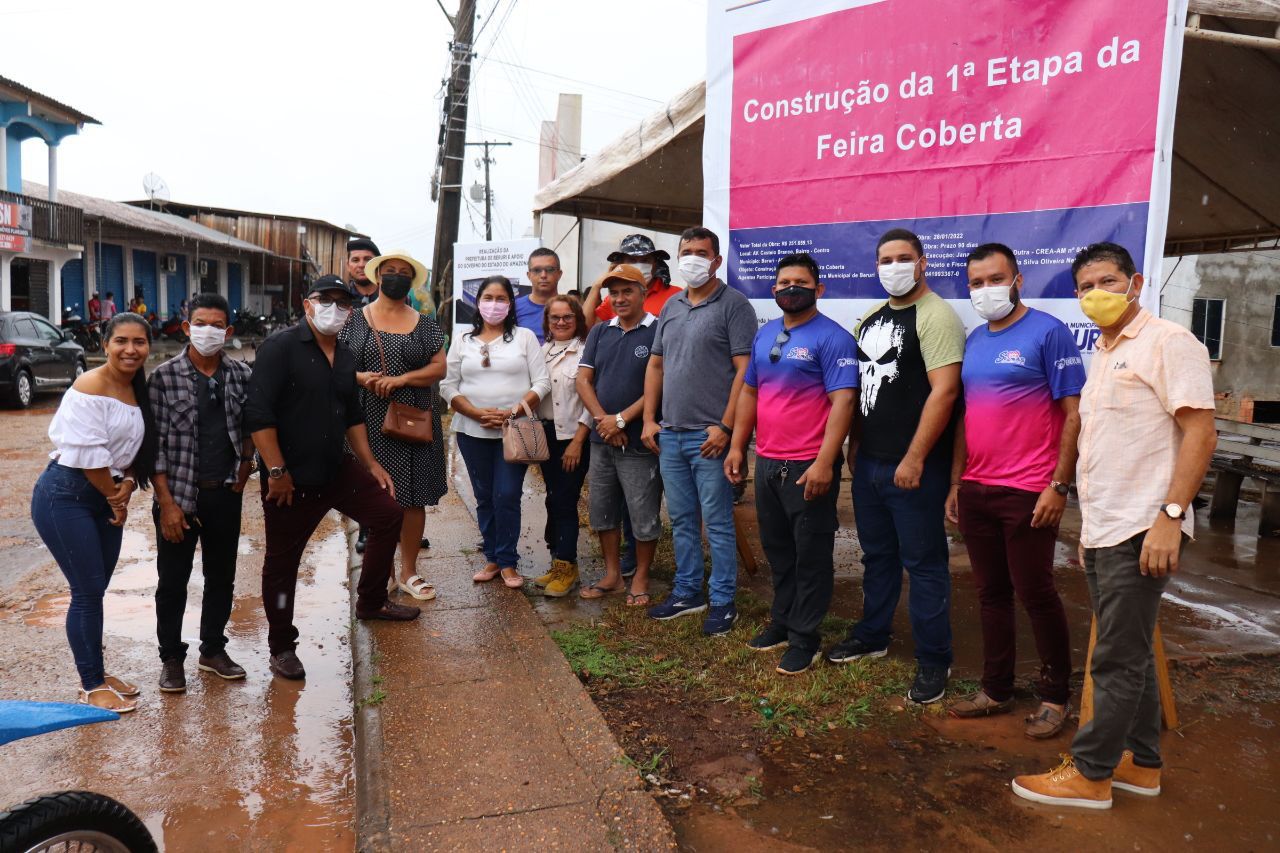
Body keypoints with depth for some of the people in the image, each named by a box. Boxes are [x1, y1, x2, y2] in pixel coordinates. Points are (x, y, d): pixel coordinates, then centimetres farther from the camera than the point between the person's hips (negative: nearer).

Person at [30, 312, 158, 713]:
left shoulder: (139, 391, 7)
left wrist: (128, 484, -6)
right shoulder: (91, 387, -17)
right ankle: (91, 686, 10)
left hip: (105, 497, 7)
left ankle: (95, 673, 27)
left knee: (96, 590, 14)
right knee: (88, 591, -3)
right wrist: (116, 498, -9)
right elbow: (88, 454, -20)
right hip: (66, 498, -7)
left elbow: (137, 449, 12)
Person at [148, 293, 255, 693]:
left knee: (222, 577, 14)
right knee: (172, 581, 8)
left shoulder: (241, 375, 1)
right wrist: (167, 502, -13)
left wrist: (245, 466, 2)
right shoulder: (165, 377, -8)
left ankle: (214, 649, 30)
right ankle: (171, 658, 23)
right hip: (179, 495, -3)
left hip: (225, 494, 3)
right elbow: (155, 444, -9)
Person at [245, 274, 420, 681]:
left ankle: (371, 602, 28)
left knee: (389, 514, 9)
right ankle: (281, 647, 23)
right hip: (291, 478, -7)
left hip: (338, 468, 7)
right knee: (282, 562, 5)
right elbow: (258, 412, -20)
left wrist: (372, 465, 16)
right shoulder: (280, 347, -13)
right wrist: (277, 471, -21)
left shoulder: (345, 356, 9)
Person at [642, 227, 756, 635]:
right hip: (669, 434, 7)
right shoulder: (671, 306, 15)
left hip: (709, 436, -7)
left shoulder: (733, 304, -6)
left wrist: (726, 426, -17)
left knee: (717, 523, 1)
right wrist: (649, 419, 10)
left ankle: (722, 602, 13)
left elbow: (745, 370, -12)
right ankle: (686, 592, 27)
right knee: (681, 520, 15)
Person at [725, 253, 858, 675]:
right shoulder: (765, 334, 12)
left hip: (809, 466, -7)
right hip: (767, 463, 7)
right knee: (777, 549, 18)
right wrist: (737, 445, 12)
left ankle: (805, 638, 16)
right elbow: (749, 391, 18)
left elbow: (843, 401, -18)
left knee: (811, 557, 5)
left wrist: (824, 463, -24)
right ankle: (782, 622, 33)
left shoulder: (833, 338, -11)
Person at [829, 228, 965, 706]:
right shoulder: (869, 320, 14)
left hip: (912, 467, -8)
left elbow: (944, 390, -19)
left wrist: (914, 458, -21)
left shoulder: (936, 317, -11)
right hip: (868, 463, 8)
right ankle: (872, 636, 35)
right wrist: (854, 446, 16)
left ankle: (933, 661, 15)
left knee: (923, 563, 2)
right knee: (876, 555, 19)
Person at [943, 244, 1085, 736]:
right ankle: (996, 690, 26)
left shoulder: (1048, 333, -7)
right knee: (991, 593, 13)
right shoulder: (974, 341, 12)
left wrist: (1059, 485, -15)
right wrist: (956, 483, 13)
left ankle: (1055, 697, 21)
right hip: (976, 489, 6)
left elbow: (1073, 414, -10)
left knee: (1035, 593, 3)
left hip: (1028, 492, -6)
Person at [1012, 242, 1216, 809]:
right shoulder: (1104, 356, 17)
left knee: (1118, 659, -1)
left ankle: (1090, 774, 9)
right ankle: (1140, 764, 28)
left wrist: (1170, 515, -21)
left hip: (1140, 531, -9)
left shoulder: (1167, 343, -8)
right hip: (1101, 530, 9)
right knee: (1128, 654, 16)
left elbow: (1200, 433, -15)